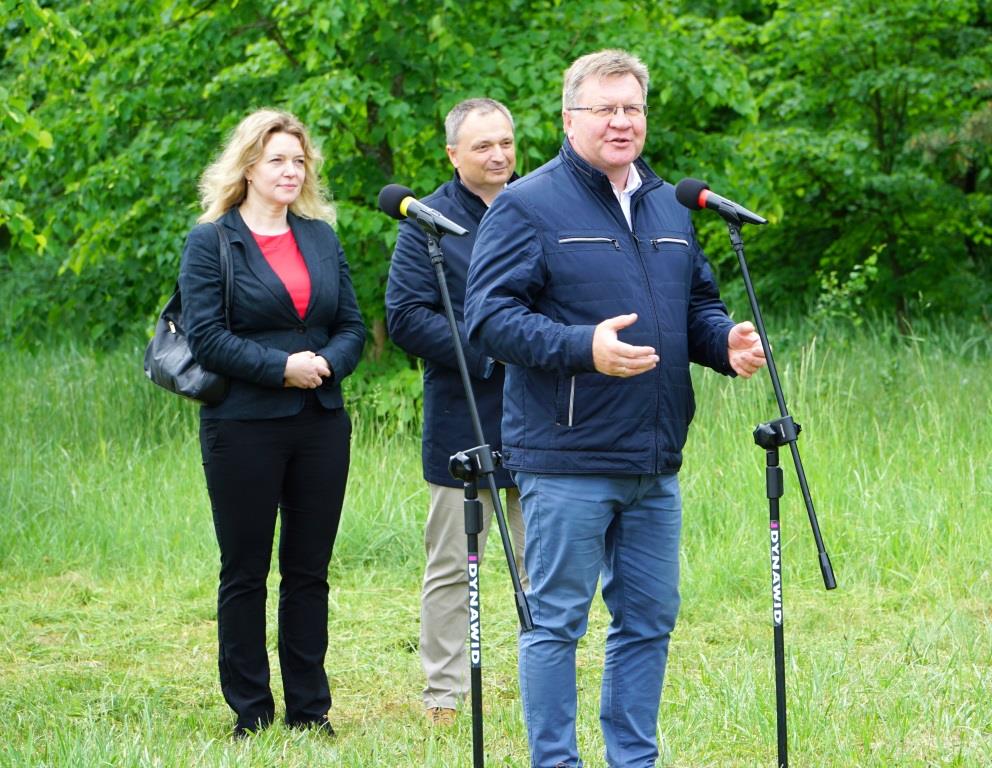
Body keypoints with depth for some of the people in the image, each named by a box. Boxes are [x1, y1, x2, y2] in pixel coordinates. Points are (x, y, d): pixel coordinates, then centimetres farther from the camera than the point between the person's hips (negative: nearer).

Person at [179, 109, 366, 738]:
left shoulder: (322, 238, 13)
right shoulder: (211, 243, -2)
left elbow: (353, 326, 10)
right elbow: (206, 337, -10)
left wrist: (326, 364, -11)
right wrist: (281, 368, -18)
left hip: (321, 424, 4)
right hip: (243, 426, -4)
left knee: (310, 570, 8)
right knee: (245, 573, 3)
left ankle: (310, 708, 15)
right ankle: (250, 714, 9)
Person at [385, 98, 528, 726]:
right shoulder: (428, 222, 0)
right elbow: (405, 317, -8)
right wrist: (488, 352, -16)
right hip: (463, 423, -3)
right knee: (452, 567, 2)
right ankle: (444, 697, 8)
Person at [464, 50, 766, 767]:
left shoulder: (668, 207, 16)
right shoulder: (529, 206, -6)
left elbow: (698, 305, 24)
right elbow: (490, 316, -13)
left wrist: (728, 340, 1)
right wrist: (584, 348, -26)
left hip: (655, 465, 7)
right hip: (567, 463, -7)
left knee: (649, 620, 11)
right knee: (558, 622, -1)